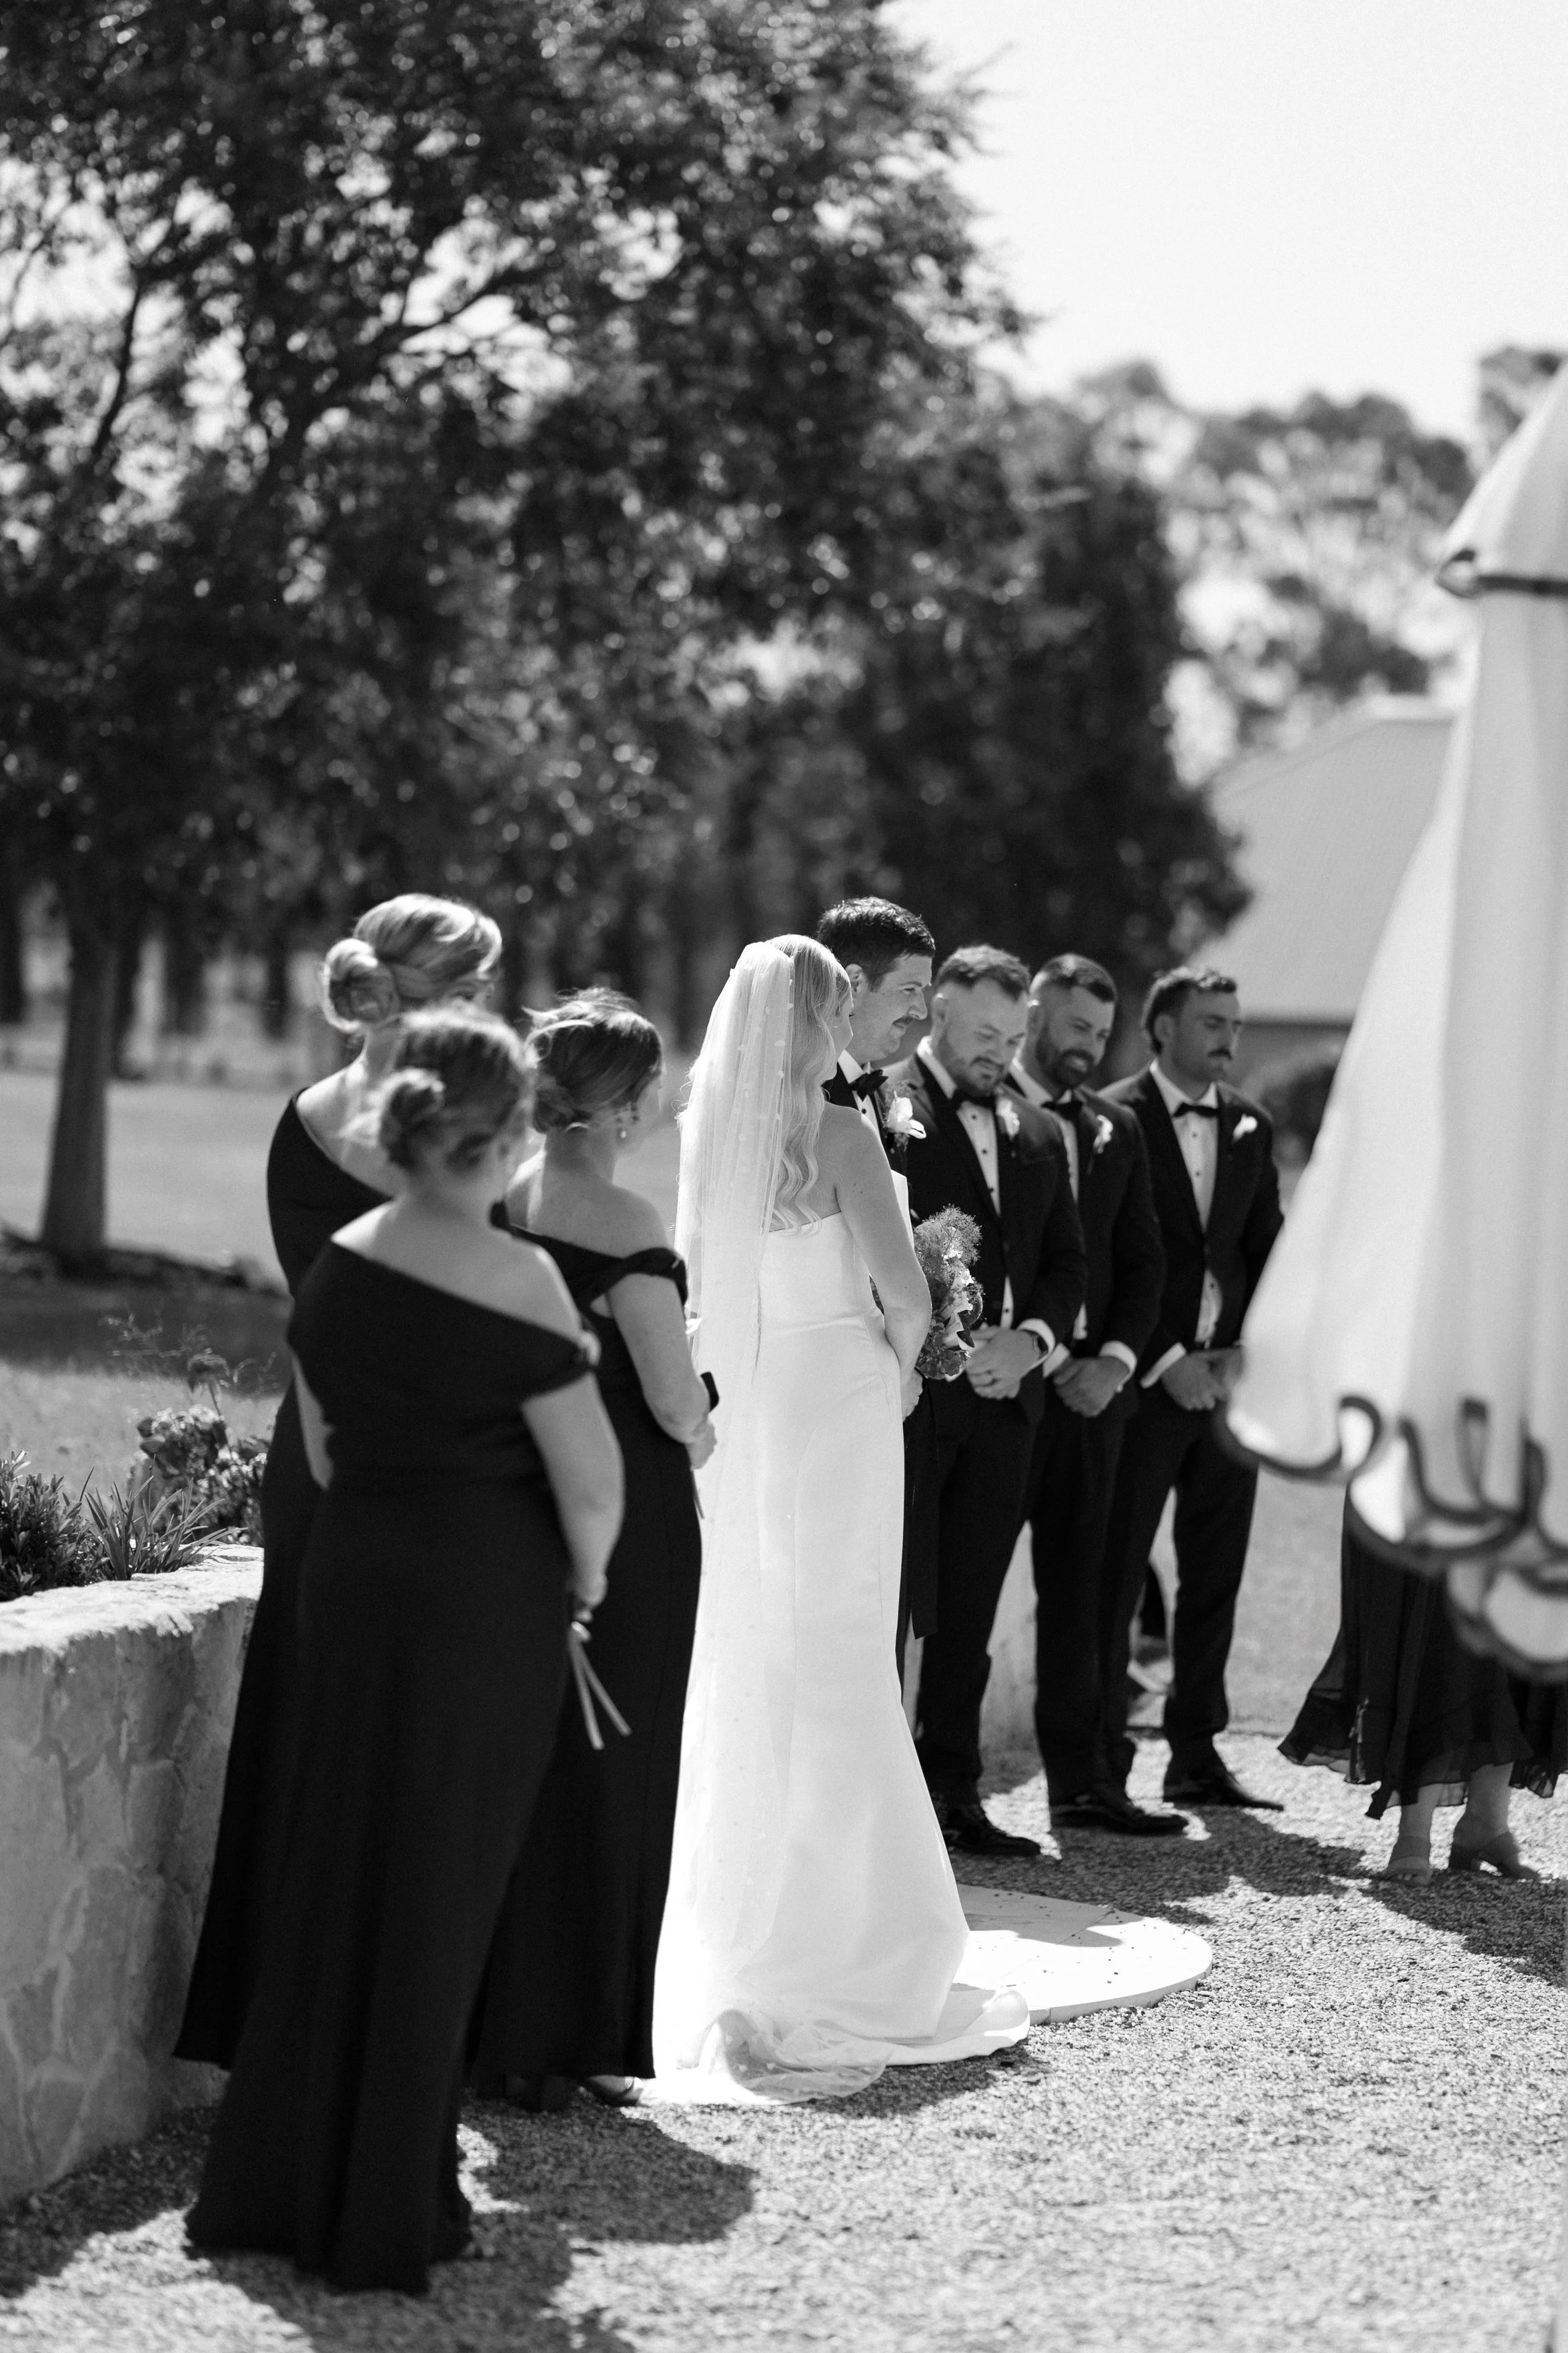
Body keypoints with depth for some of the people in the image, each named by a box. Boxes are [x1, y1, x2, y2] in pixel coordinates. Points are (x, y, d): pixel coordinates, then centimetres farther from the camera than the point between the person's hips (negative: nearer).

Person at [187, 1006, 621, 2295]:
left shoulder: (339, 1262, 2)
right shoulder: (512, 1279, -16)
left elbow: (326, 1448, 11)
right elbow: (591, 1479, -15)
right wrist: (582, 1576, 3)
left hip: (350, 1573, 5)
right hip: (486, 1596, -5)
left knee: (332, 1870, 16)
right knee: (439, 1893, 5)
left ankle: (277, 2185, 21)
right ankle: (389, 2215, 13)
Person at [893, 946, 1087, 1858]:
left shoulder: (1039, 1133, 18)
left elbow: (1068, 1260, 17)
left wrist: (1031, 1338, -2)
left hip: (1005, 1395, 6)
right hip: (911, 1389, -6)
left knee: (970, 1610, 9)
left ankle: (955, 1792, 13)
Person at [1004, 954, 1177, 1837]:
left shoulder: (1118, 1129, 14)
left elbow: (1144, 1260, 15)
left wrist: (1116, 1358, 0)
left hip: (1088, 1387, 6)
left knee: (1078, 1591, 8)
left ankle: (1082, 1781, 12)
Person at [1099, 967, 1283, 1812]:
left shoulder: (1251, 1126, 13)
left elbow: (1266, 1251, 13)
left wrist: (1243, 1353, -1)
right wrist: (1165, 1362, -12)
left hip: (1230, 1377, 6)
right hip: (1142, 1379, -6)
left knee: (1215, 1575, 9)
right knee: (1115, 1575, -3)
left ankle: (1197, 1755, 16)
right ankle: (1102, 1762, 2)